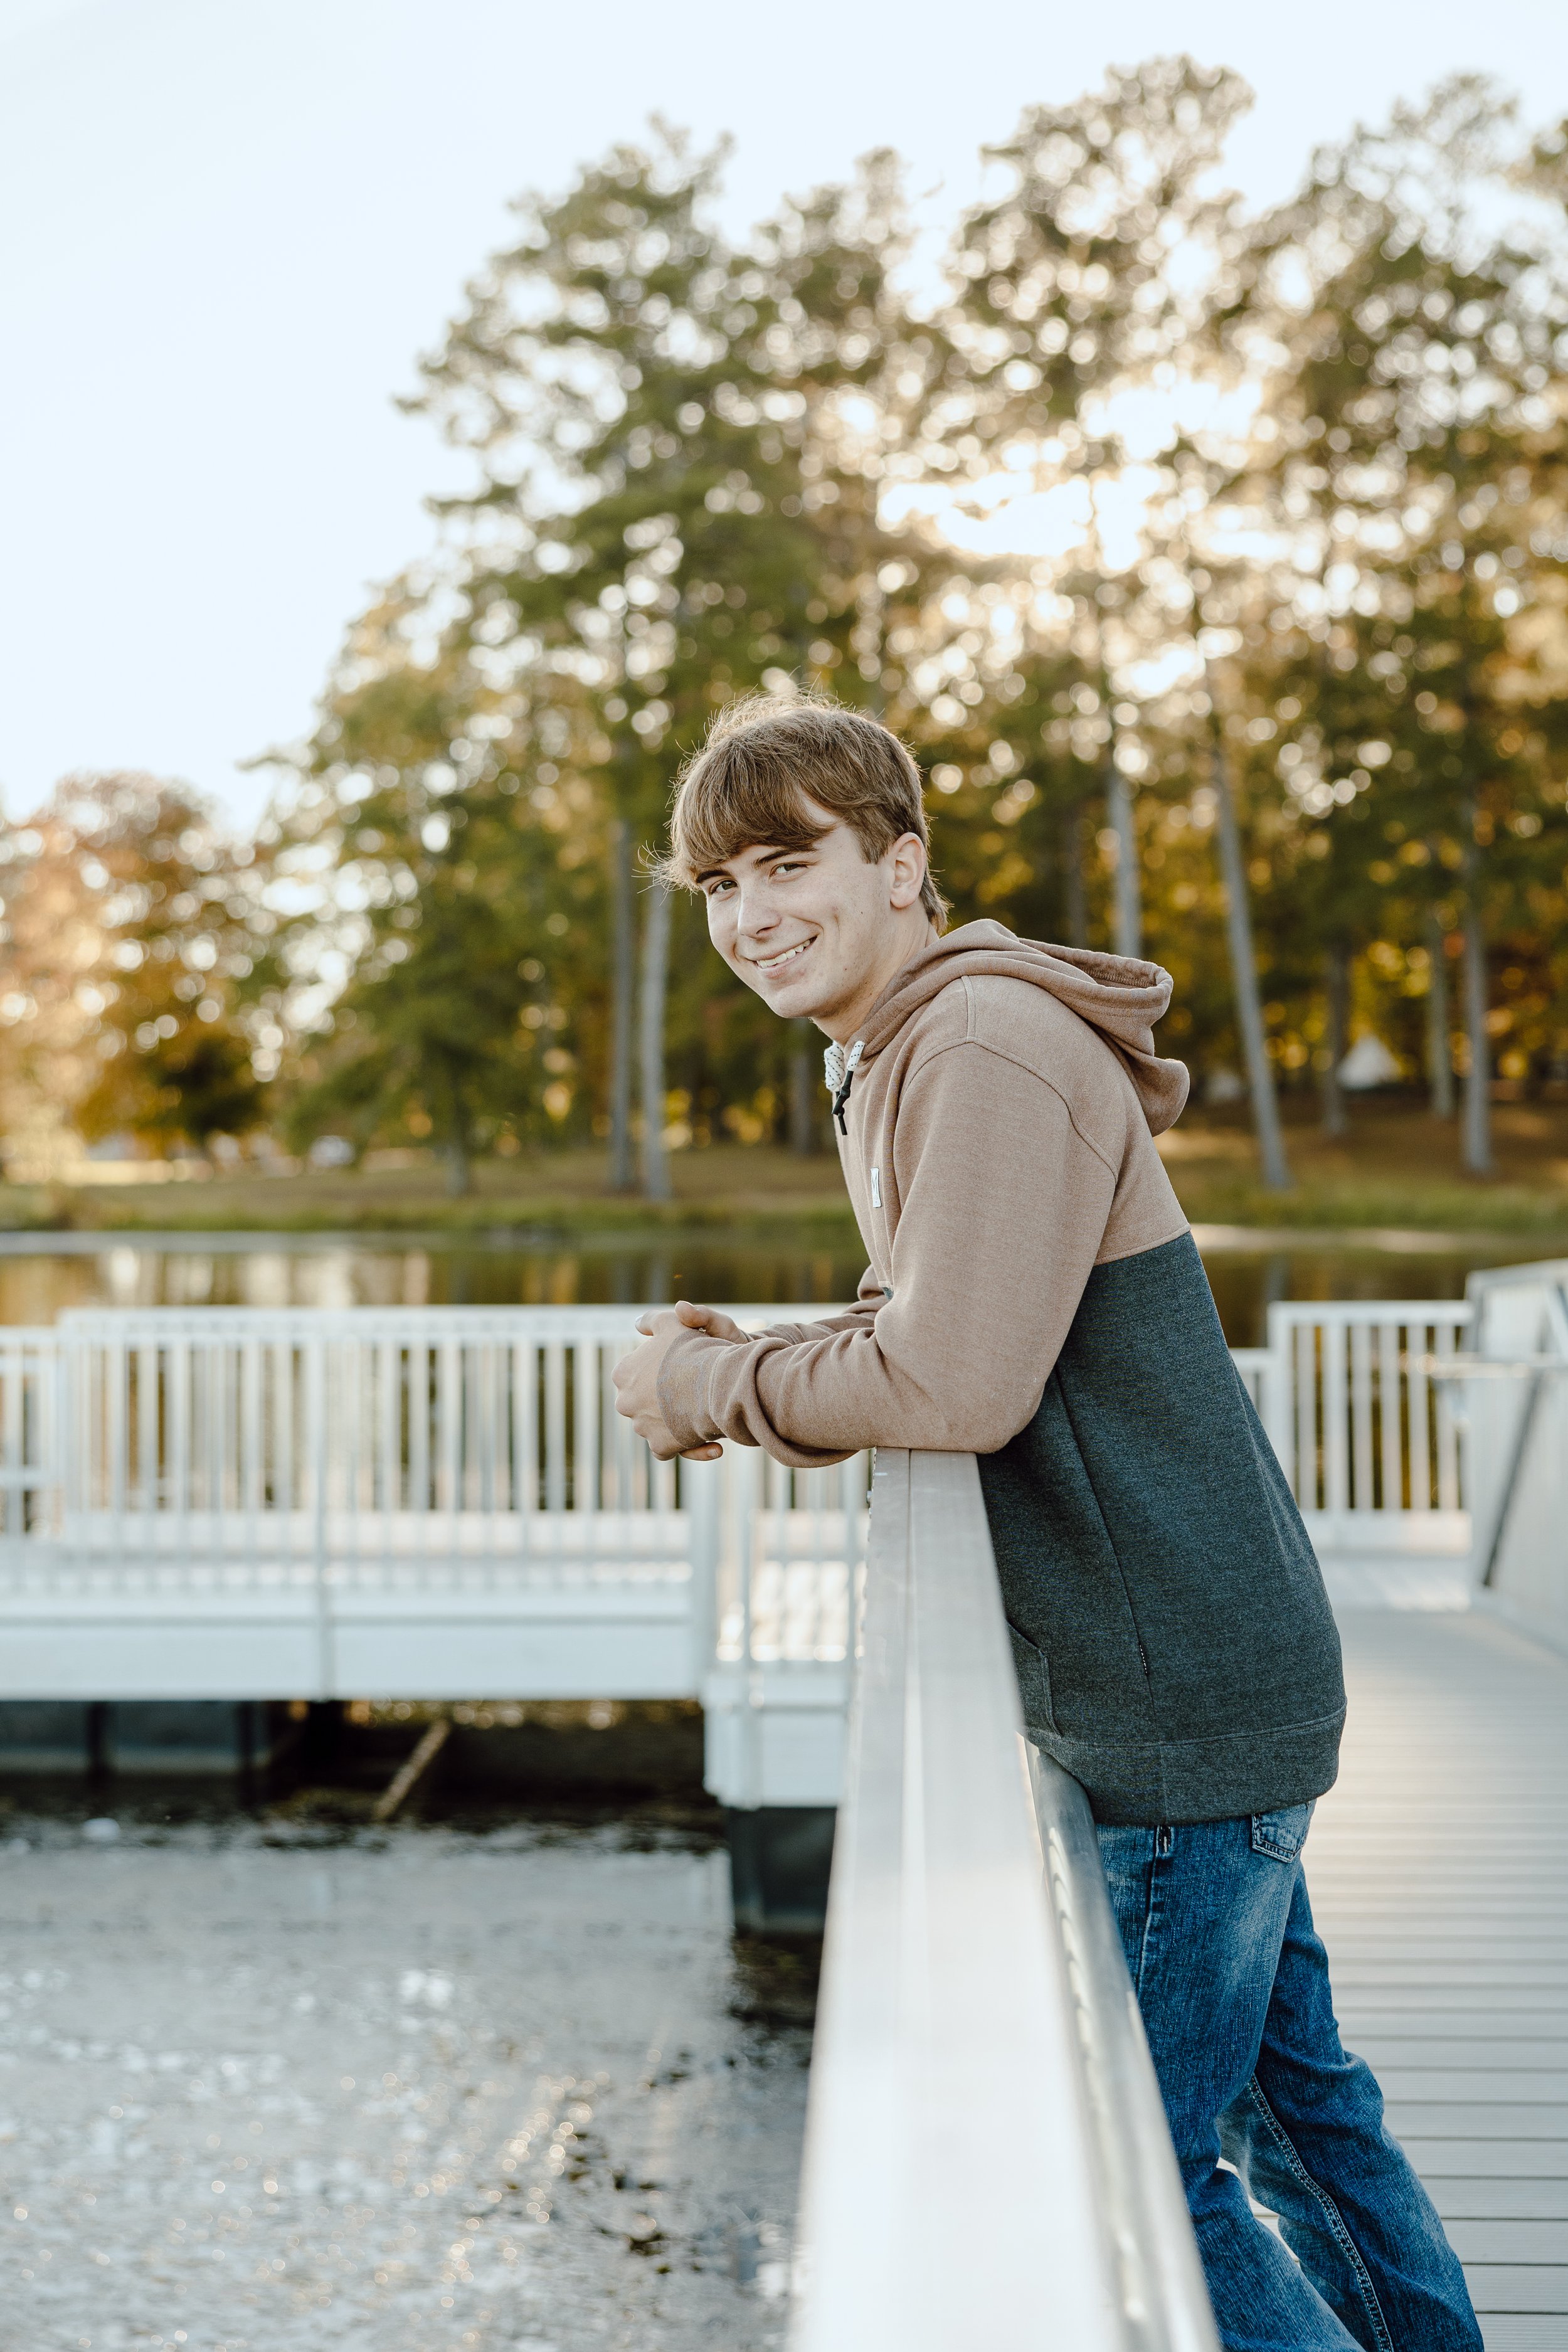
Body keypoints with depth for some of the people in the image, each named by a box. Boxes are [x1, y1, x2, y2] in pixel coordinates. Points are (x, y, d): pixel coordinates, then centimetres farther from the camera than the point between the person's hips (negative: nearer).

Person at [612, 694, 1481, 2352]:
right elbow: (919, 1333, 20)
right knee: (1288, 2091, 22)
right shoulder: (901, 1059, 14)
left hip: (1178, 1705, -10)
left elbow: (955, 1387, -25)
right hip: (1206, 1676, 10)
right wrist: (741, 1365, 2)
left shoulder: (991, 1049, -19)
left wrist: (704, 1387, -11)